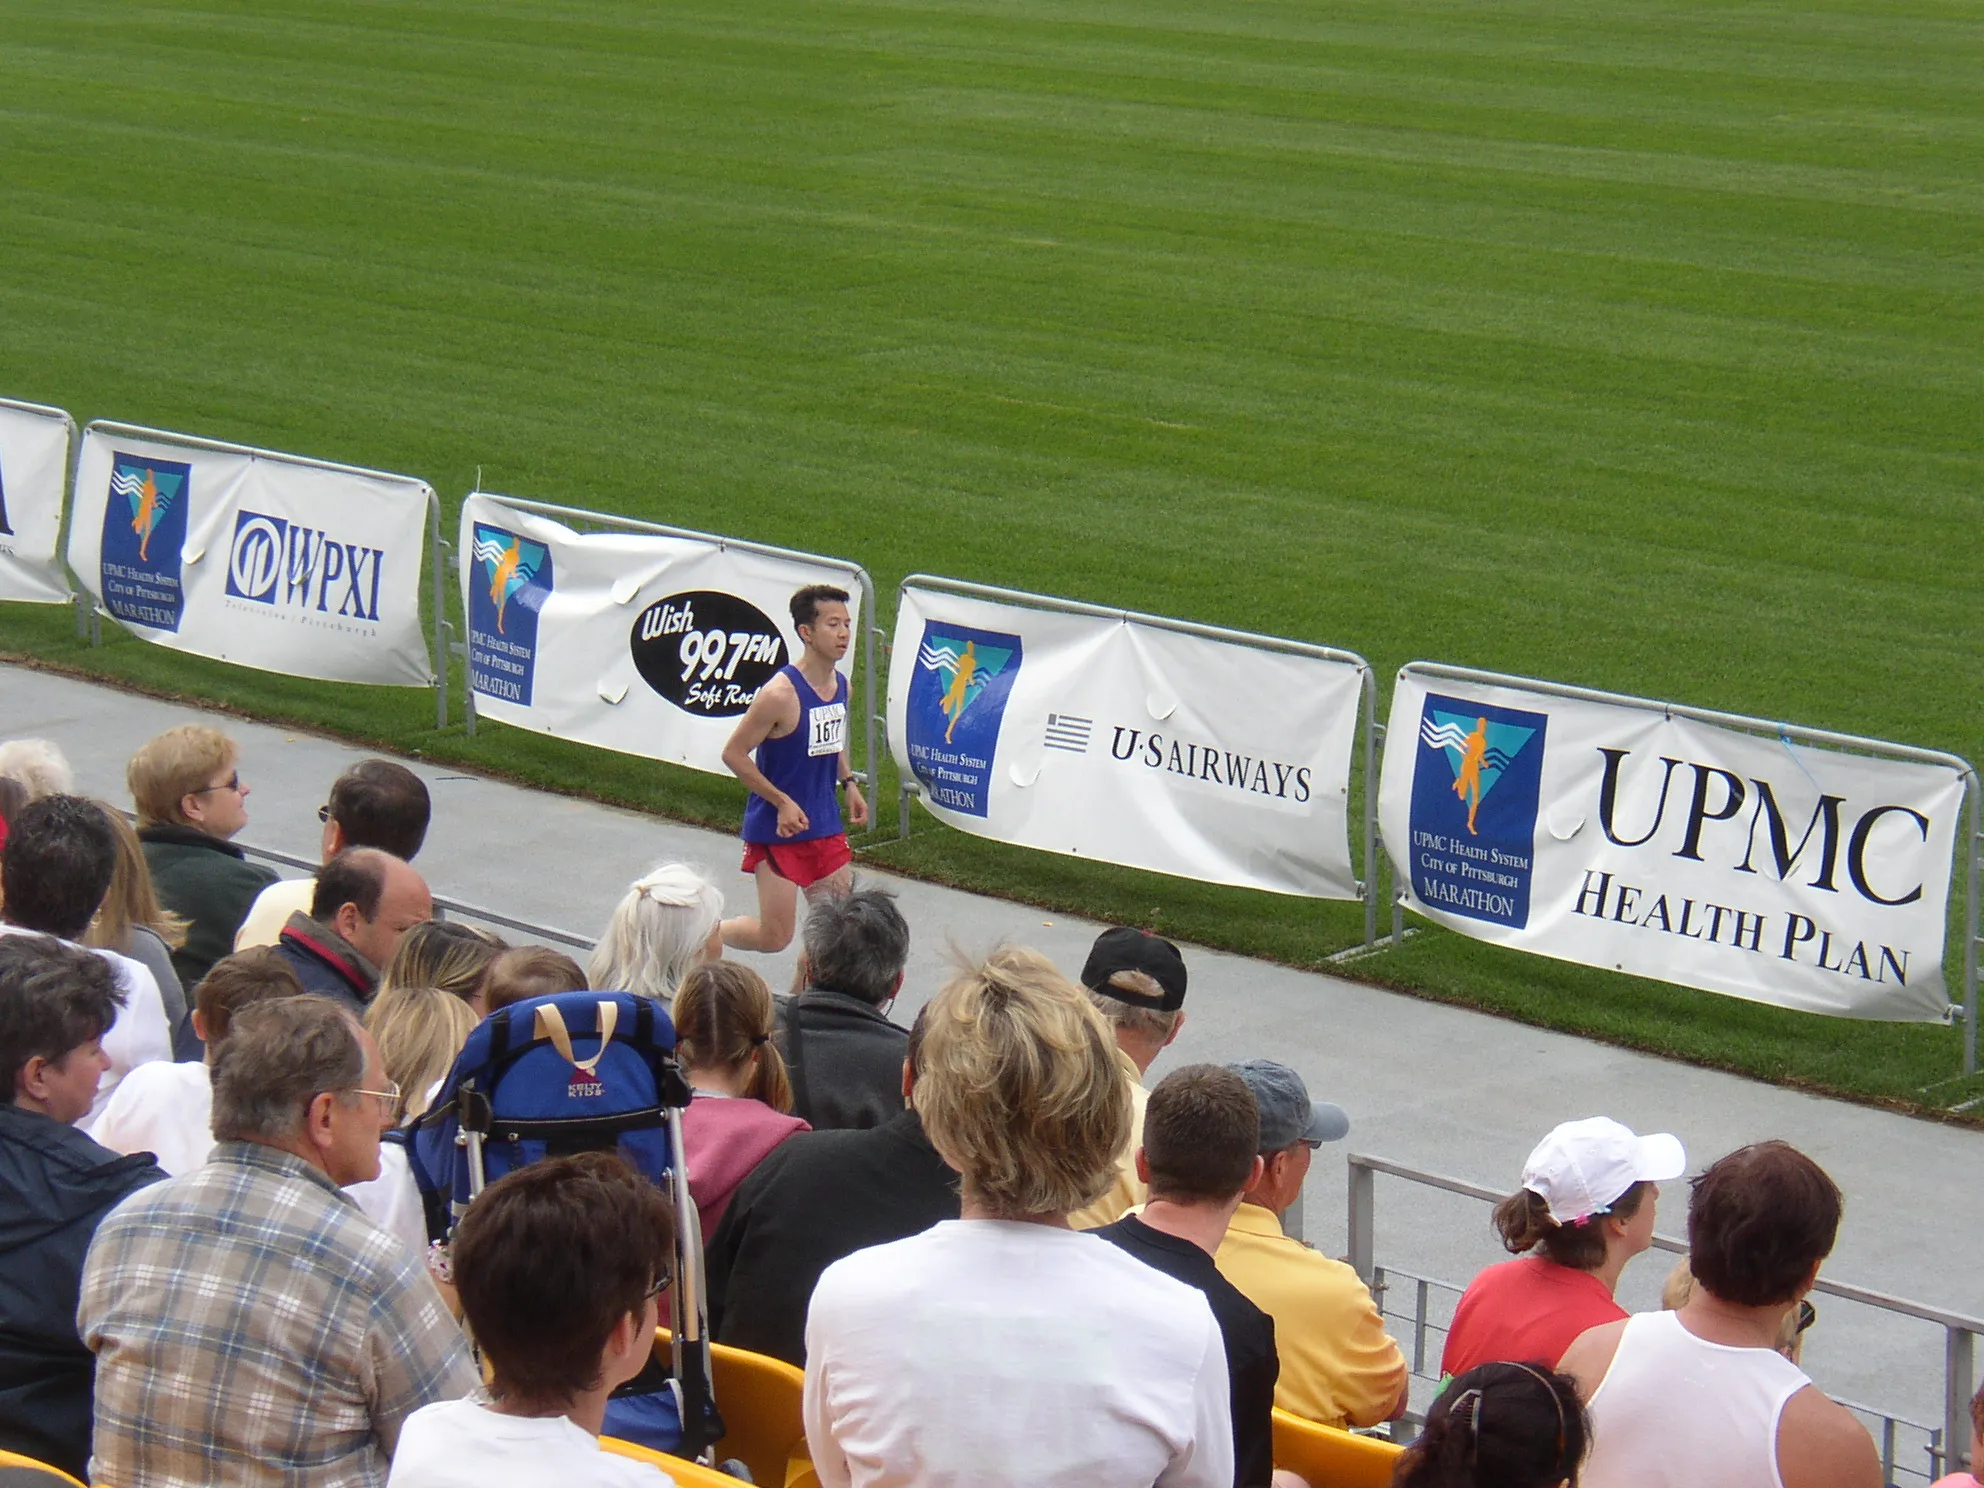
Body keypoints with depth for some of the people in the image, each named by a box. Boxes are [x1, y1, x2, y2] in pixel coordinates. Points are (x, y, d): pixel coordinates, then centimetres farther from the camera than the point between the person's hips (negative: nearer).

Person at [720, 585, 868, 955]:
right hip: (777, 828, -7)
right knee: (775, 937, -1)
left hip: (826, 826, 7)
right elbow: (734, 754, -16)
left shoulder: (841, 685, 3)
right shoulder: (780, 694, -22)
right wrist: (782, 802, -18)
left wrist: (848, 782, 8)